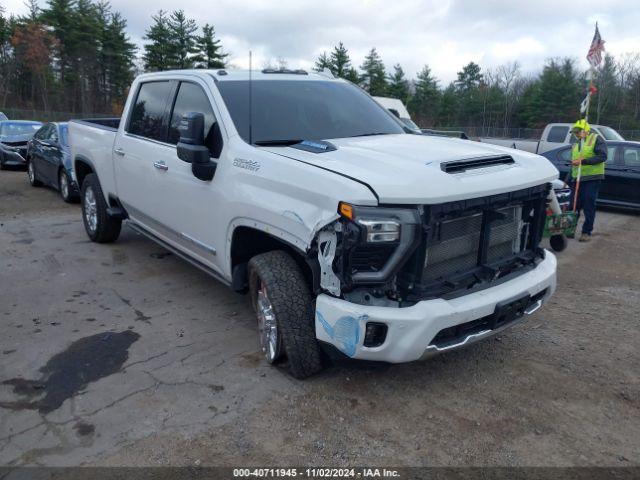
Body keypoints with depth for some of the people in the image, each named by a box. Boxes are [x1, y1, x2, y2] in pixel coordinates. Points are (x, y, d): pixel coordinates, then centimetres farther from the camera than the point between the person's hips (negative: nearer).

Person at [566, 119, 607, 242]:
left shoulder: (596, 139, -2)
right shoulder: (576, 146, 20)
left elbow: (602, 156, -15)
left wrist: (583, 161, -21)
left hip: (592, 179, -6)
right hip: (577, 180, 6)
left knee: (589, 207, -1)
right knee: (574, 206, 8)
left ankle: (586, 232, 6)